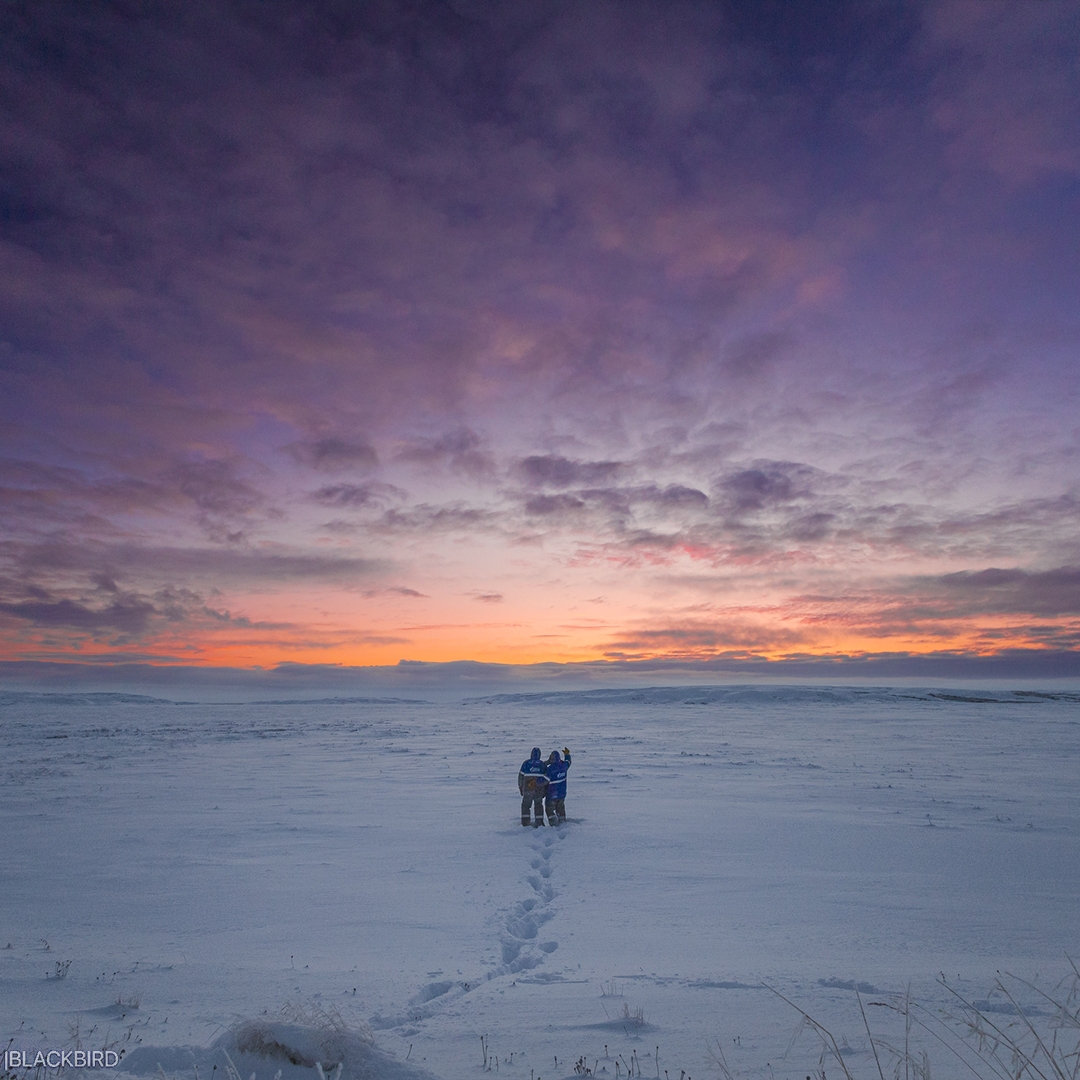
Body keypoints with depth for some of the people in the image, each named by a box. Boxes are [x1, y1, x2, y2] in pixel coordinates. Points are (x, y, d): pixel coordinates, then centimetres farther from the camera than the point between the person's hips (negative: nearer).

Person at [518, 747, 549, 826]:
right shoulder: (542, 764, 0)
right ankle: (539, 822, 14)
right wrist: (546, 790, 10)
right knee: (538, 805, 16)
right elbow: (546, 778, 2)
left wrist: (520, 787, 8)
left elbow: (521, 776, -3)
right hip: (539, 790, 1)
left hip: (527, 789, -1)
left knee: (525, 805, 15)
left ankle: (525, 822, 14)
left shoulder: (526, 763, -5)